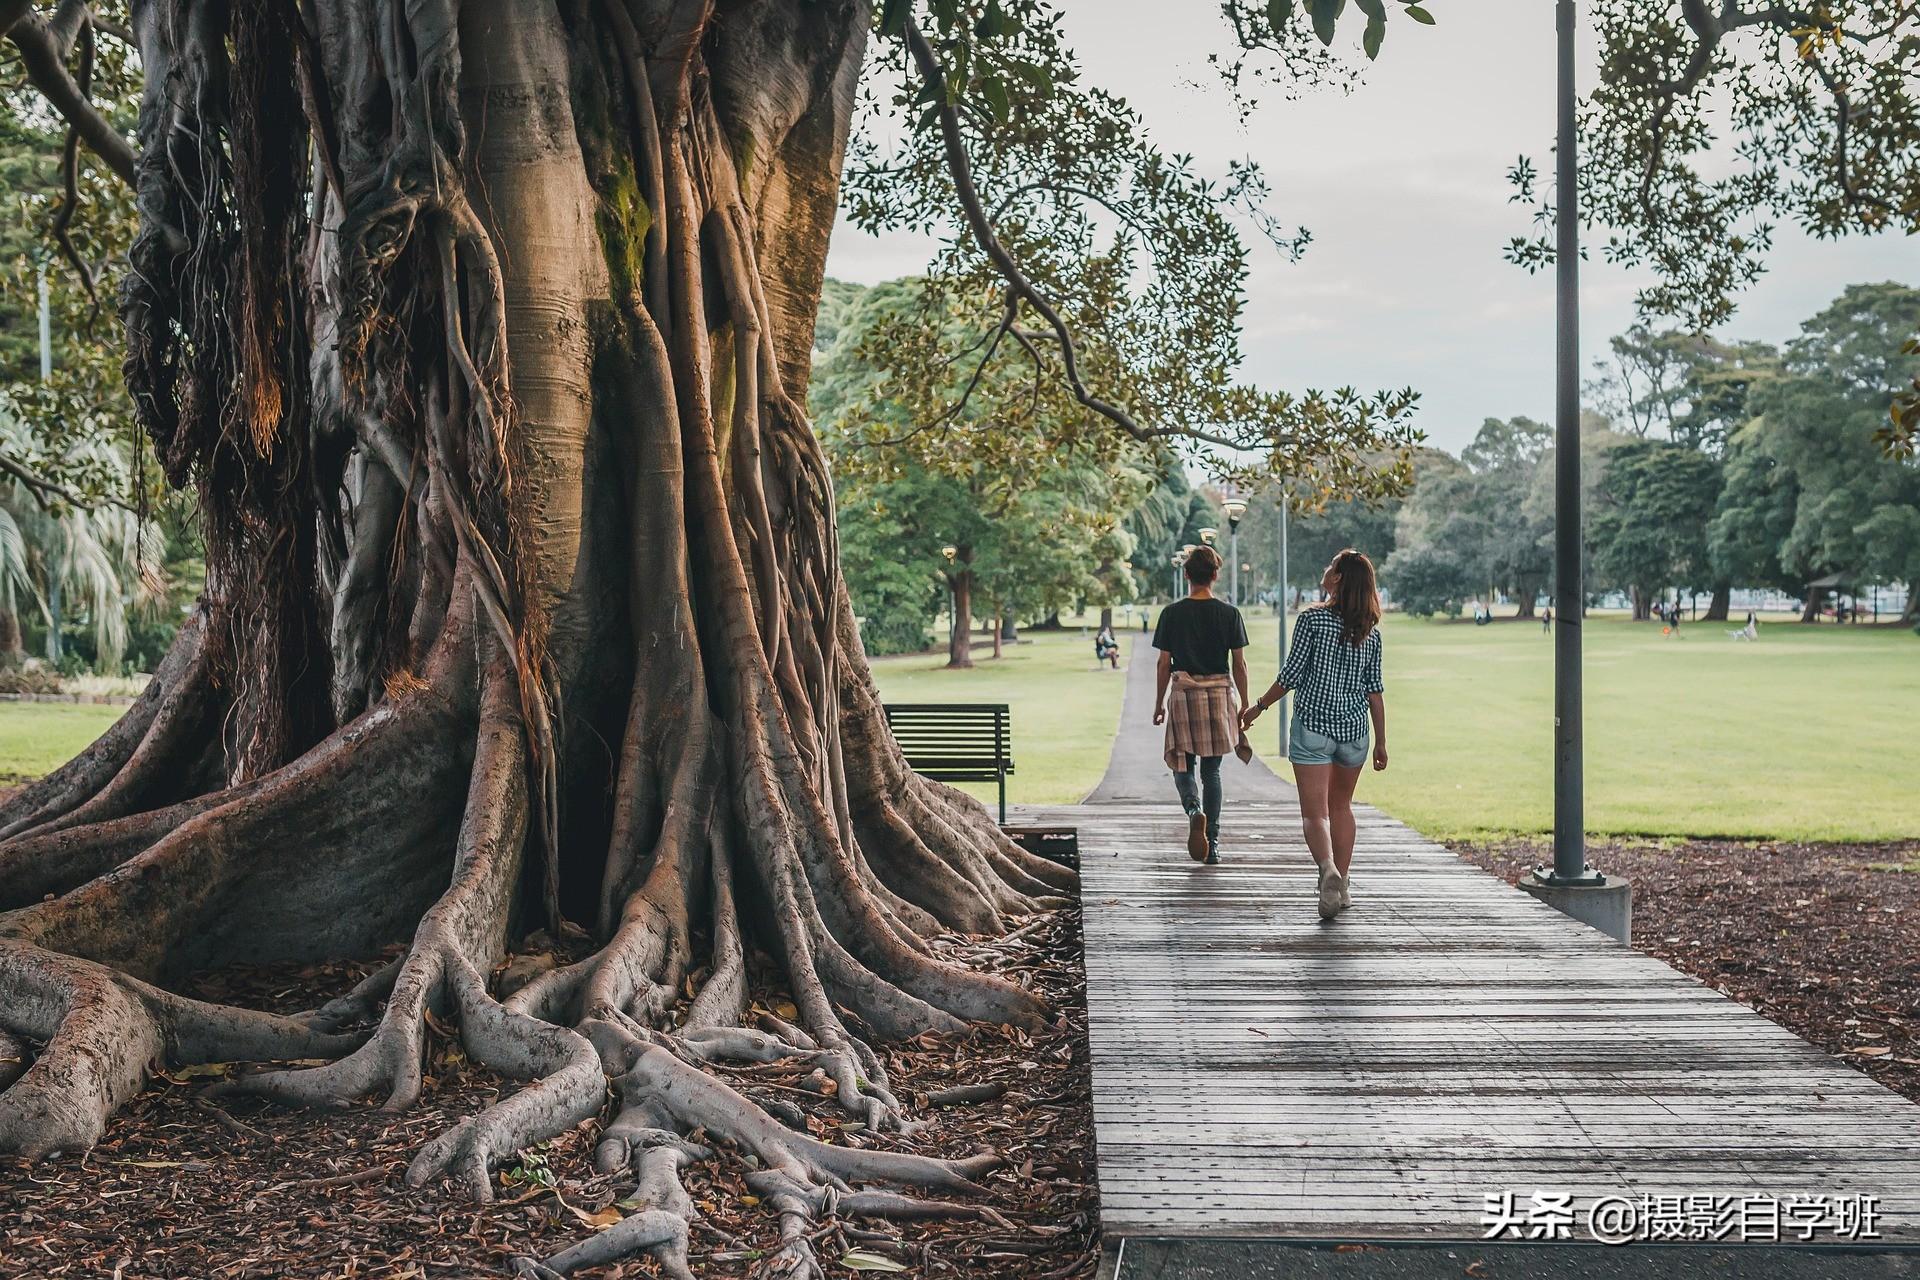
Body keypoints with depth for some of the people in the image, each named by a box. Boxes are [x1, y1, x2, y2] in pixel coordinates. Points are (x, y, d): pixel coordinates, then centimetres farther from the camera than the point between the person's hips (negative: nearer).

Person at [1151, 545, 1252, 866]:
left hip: (1182, 694, -1)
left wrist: (1158, 704, 10)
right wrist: (1245, 705, 8)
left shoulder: (1172, 613, -2)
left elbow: (1164, 664, 0)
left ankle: (1195, 810, -23)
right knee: (1211, 770, 10)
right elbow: (1239, 664, 0)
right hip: (1218, 694, 1)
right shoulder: (1230, 614, -1)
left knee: (1183, 767, 9)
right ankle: (1212, 844, 9)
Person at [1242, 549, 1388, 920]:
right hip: (1354, 728, 4)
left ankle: (1328, 869, -29)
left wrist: (1258, 707, 4)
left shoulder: (1312, 619, -9)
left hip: (1313, 725, -4)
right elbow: (1375, 689, 4)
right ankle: (1342, 886, 22)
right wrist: (1381, 741, 10)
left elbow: (1292, 675, -9)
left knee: (1315, 811, -4)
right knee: (1341, 806, 20)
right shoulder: (1371, 631, 3)